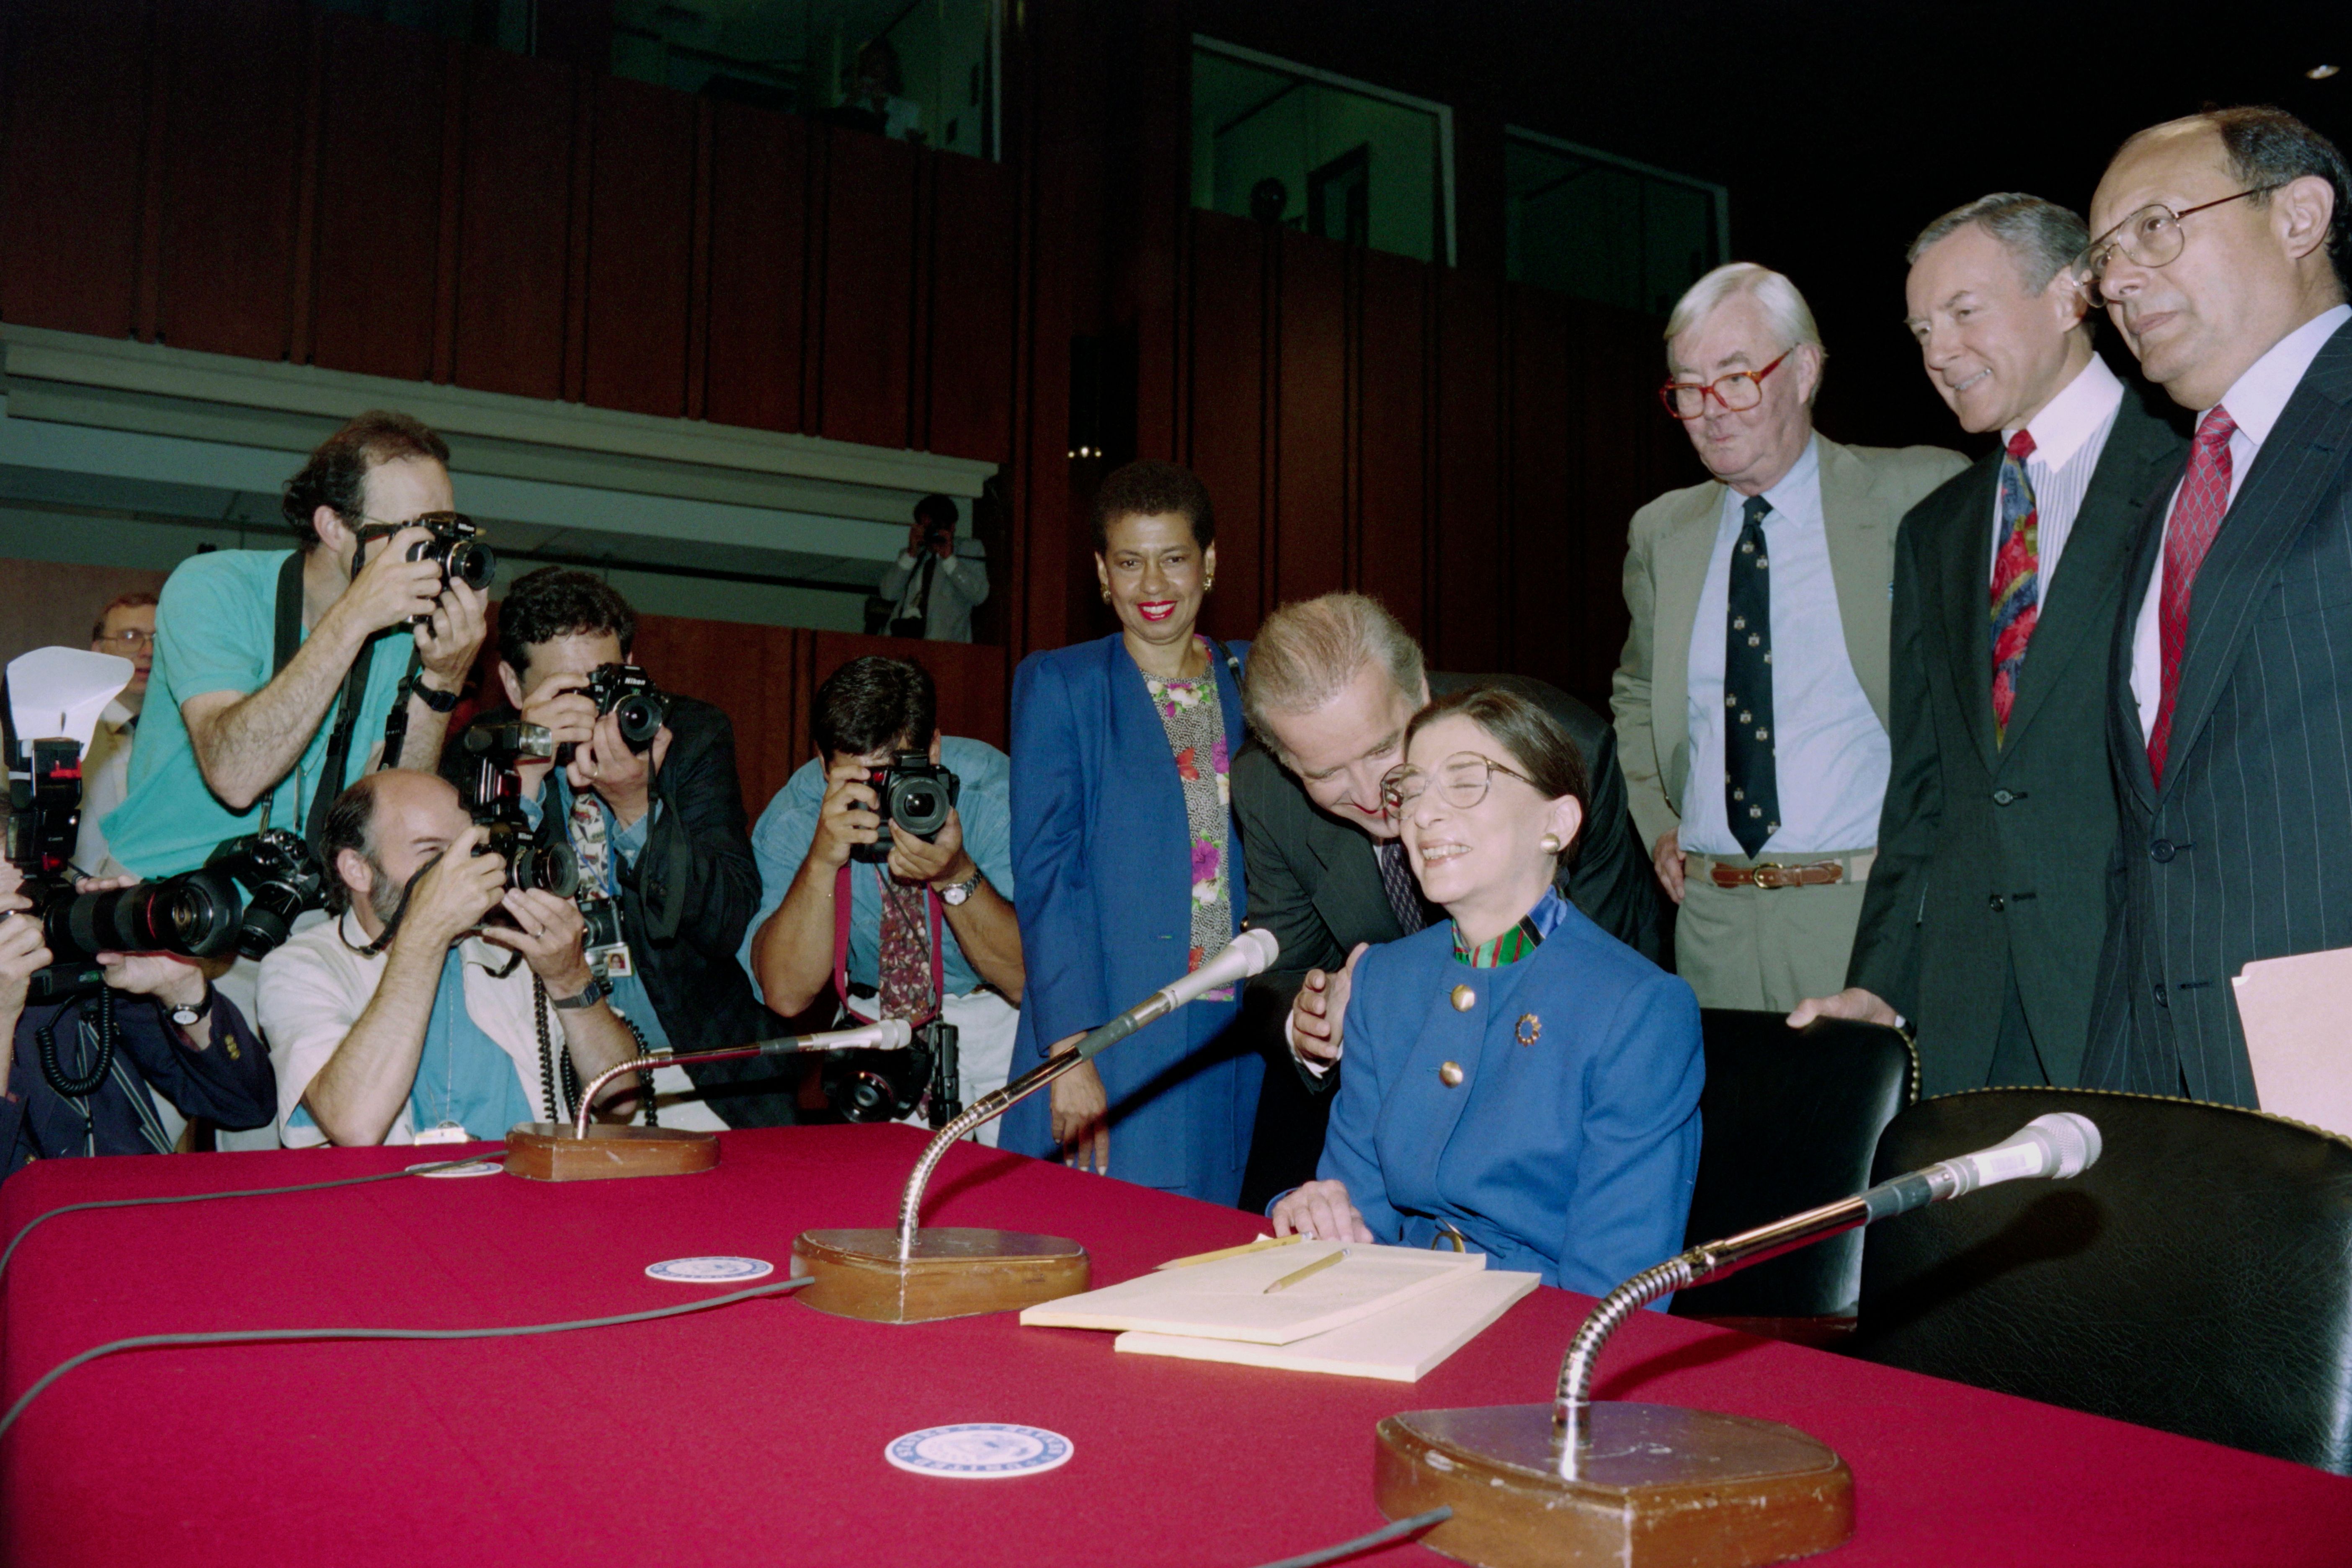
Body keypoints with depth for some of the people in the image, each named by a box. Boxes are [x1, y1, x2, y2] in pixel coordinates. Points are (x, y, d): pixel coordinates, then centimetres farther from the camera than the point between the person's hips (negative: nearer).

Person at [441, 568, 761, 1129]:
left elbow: (730, 926, -7)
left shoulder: (694, 734, 1)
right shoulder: (475, 759, 1)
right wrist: (522, 780, -21)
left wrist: (637, 809, -20)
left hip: (694, 1057, 1)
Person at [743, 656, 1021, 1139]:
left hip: (1002, 1027, -1)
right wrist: (821, 861, -34)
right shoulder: (795, 814, -16)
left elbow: (1034, 981, -21)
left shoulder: (994, 791, -21)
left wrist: (957, 879, -36)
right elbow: (786, 994, -22)